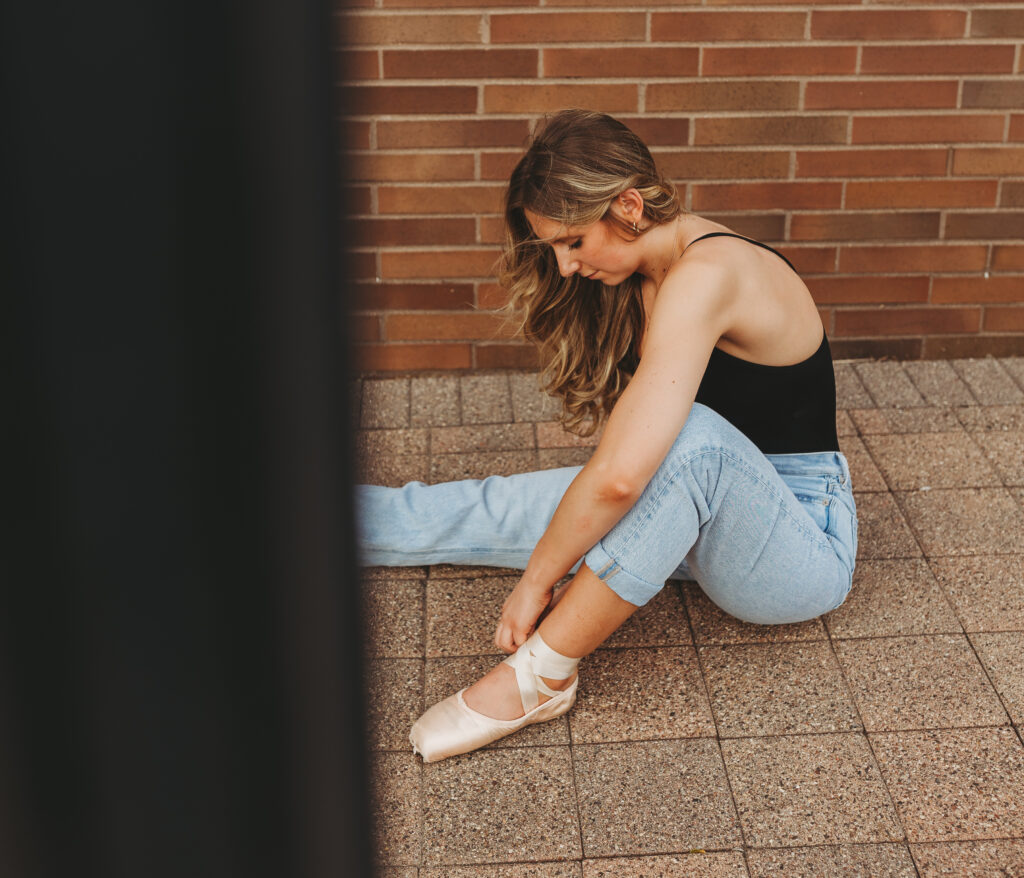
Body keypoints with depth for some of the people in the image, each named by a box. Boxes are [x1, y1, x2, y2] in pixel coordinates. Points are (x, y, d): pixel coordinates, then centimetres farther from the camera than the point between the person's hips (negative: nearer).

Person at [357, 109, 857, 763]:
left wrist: (536, 580, -23)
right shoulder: (646, 278, 4)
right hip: (718, 519, 8)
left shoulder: (706, 274, -27)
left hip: (804, 550, -8)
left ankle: (540, 676, -29)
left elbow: (621, 474, -35)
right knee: (495, 508, -3)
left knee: (691, 438, -38)